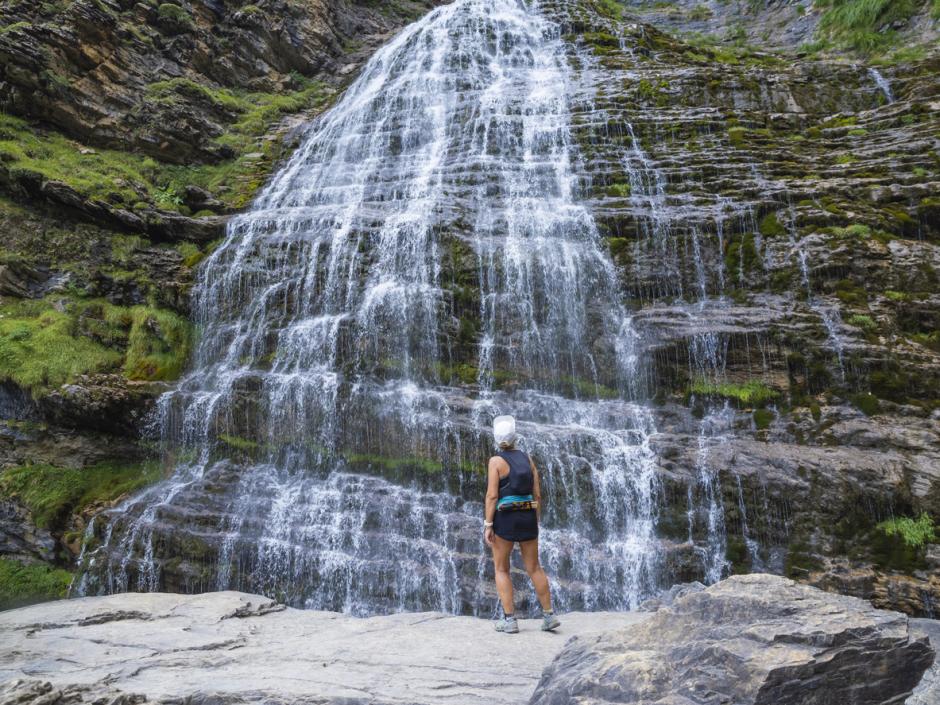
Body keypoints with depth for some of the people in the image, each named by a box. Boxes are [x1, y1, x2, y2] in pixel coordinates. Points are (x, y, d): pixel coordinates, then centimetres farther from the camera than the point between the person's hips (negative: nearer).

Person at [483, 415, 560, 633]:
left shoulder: (496, 460, -9)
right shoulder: (527, 459, 6)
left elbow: (492, 495, -14)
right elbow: (536, 494, 6)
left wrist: (488, 525, -11)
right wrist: (535, 523, 14)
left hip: (505, 519, -4)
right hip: (527, 518, 4)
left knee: (501, 569, 9)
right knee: (534, 568, 15)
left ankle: (510, 620, 6)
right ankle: (549, 616, 13)